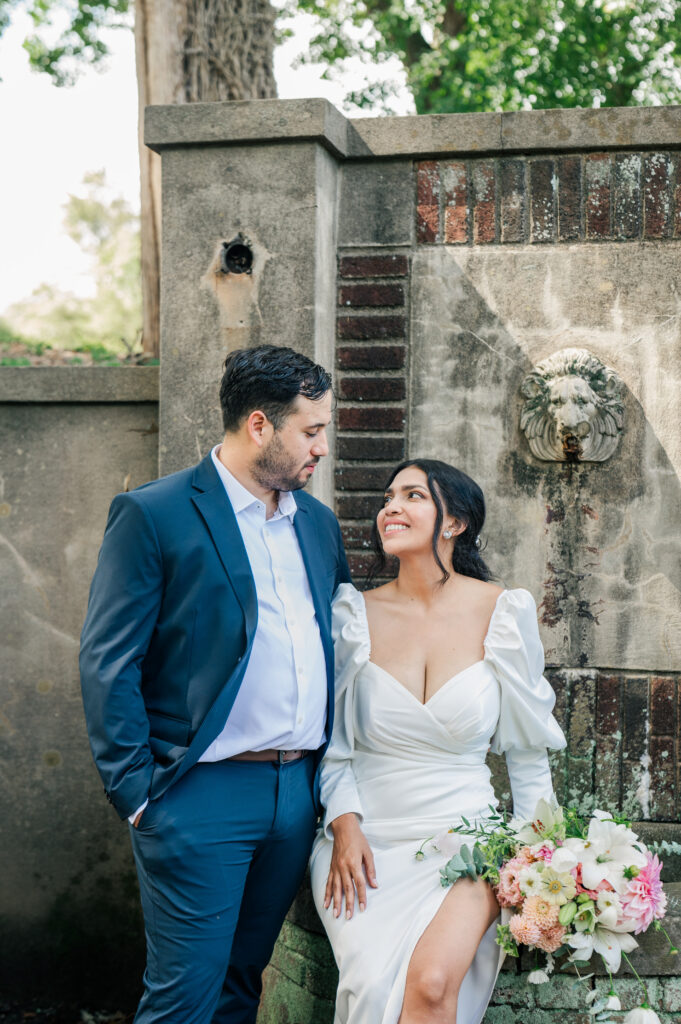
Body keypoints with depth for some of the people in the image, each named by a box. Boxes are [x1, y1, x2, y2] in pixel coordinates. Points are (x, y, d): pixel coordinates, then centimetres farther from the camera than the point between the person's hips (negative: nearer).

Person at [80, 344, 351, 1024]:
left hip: (299, 791, 6)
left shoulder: (318, 522, 13)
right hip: (201, 796, -6)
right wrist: (137, 792, -13)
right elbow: (107, 662, -9)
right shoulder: (151, 514, -8)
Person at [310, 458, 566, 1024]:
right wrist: (344, 824, -9)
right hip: (369, 842, 1)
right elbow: (331, 741, 5)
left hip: (465, 841, -1)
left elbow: (527, 748, 7)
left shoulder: (501, 613, -2)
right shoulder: (355, 613, 0)